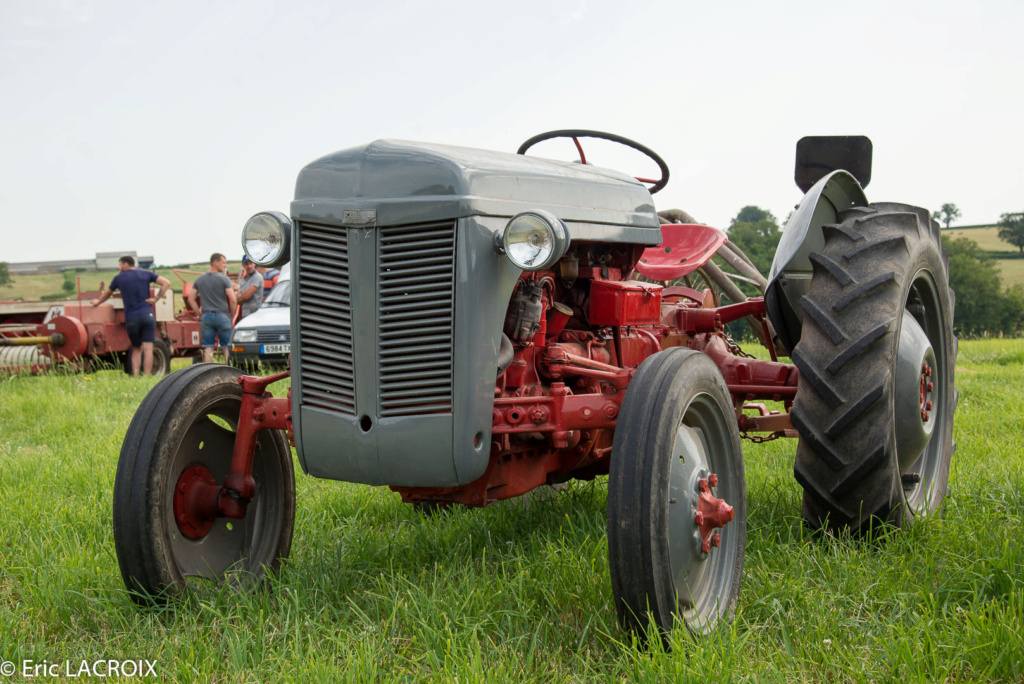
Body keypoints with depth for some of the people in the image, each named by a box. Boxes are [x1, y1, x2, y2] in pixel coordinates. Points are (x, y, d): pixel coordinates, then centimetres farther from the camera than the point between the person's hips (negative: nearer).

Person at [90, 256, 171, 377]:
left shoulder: (119, 278, 10)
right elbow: (166, 283, 2)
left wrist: (98, 301, 46)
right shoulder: (146, 274, 10)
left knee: (136, 349, 15)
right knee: (147, 348, -5)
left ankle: (135, 377, 4)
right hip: (147, 315, -1)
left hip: (131, 318, 1)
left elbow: (107, 293, 27)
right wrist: (156, 298, 1)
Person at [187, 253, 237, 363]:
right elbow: (232, 300, -12)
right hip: (222, 316, -4)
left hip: (206, 316, 4)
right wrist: (232, 314, 2)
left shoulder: (199, 279, 9)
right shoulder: (223, 279, -6)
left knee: (208, 348, 4)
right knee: (227, 347, 3)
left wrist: (200, 313, 13)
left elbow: (191, 299, 9)